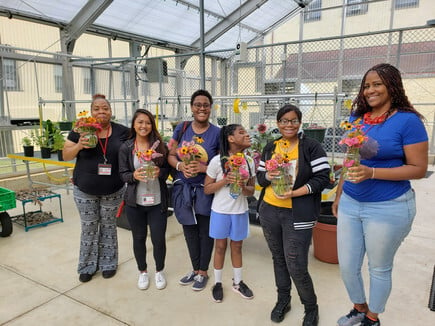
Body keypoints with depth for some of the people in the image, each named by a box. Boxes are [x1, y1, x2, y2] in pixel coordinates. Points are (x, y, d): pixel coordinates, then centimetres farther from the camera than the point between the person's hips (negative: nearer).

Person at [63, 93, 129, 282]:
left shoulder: (122, 132, -4)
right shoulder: (81, 130, -4)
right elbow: (66, 155, 0)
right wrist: (79, 146, -20)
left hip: (113, 192, 0)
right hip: (85, 191, 0)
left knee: (108, 227, 15)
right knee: (88, 229, 11)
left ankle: (108, 263, 32)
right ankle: (88, 266, 30)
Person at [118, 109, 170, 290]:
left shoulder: (160, 146, -2)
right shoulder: (126, 148, -3)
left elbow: (167, 170, 3)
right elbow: (123, 174, -1)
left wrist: (159, 172, -18)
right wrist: (134, 175, -21)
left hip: (157, 201, 0)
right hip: (134, 201, 1)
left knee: (159, 239, 6)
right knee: (139, 238, 14)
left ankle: (159, 271, 32)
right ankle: (142, 271, 37)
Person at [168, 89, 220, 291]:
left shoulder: (217, 133, -7)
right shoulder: (181, 129, 1)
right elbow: (171, 155, 5)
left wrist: (203, 168, -22)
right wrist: (181, 166, -16)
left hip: (205, 190, -3)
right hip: (183, 189, 3)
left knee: (205, 232, 10)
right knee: (189, 231, 16)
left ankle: (203, 272, 31)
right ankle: (195, 269, 37)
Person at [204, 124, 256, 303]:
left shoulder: (249, 161, -3)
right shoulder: (217, 160, -14)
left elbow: (251, 190, 4)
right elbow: (207, 189, -8)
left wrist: (244, 187, -19)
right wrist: (225, 180, -23)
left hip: (240, 211, 3)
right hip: (220, 211, -3)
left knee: (237, 246, 16)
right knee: (220, 247, 12)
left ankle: (237, 282, 36)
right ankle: (217, 283, 32)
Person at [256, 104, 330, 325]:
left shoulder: (311, 147, -5)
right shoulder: (270, 147, 10)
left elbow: (322, 178, -10)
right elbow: (260, 176, 11)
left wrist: (295, 192, -21)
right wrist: (268, 176, -12)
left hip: (298, 215, -5)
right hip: (269, 211, 5)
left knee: (296, 267, -2)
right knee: (278, 258, 18)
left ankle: (311, 308, 26)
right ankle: (283, 301, 39)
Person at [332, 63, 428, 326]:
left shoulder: (407, 120, -12)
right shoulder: (356, 118, 4)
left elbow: (419, 168, -13)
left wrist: (372, 172, -25)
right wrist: (338, 195, 16)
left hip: (388, 208, -5)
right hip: (350, 204, 6)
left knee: (379, 269, 15)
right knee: (347, 267, 15)